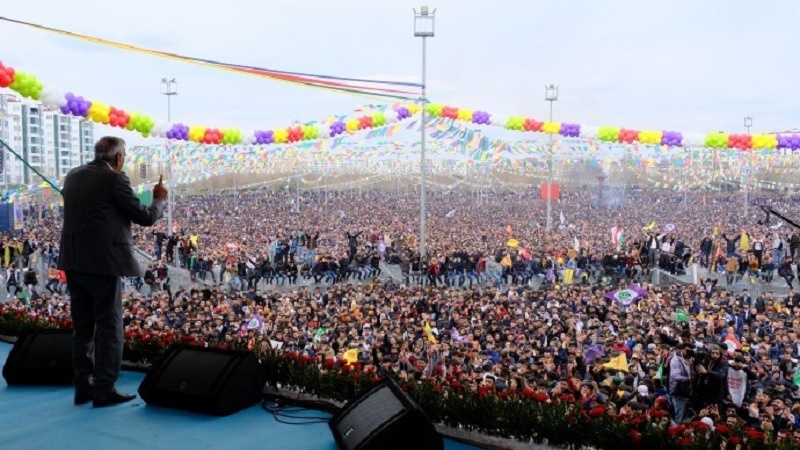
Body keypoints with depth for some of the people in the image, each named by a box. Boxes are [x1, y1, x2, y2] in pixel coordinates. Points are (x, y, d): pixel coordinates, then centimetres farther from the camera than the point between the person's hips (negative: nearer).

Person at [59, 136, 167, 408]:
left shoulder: (73, 176, 10)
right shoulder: (114, 179, -12)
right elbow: (145, 218, -10)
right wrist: (159, 200, 10)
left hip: (74, 261, 7)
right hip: (103, 262, -7)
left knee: (82, 326, 14)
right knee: (109, 327, 1)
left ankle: (83, 387, 20)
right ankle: (104, 390, 4)